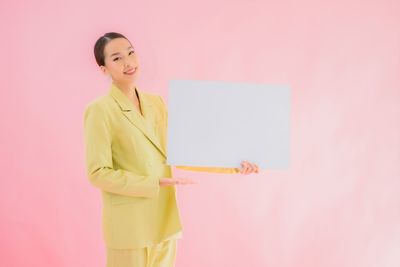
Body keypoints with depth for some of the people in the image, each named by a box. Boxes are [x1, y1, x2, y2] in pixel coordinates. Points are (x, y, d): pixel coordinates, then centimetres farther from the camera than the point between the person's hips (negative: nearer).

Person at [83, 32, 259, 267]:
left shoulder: (157, 103, 7)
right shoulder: (100, 110, -12)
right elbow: (98, 173, -14)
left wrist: (232, 165, 1)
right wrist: (155, 184, -19)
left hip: (165, 220, 6)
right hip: (129, 226, -6)